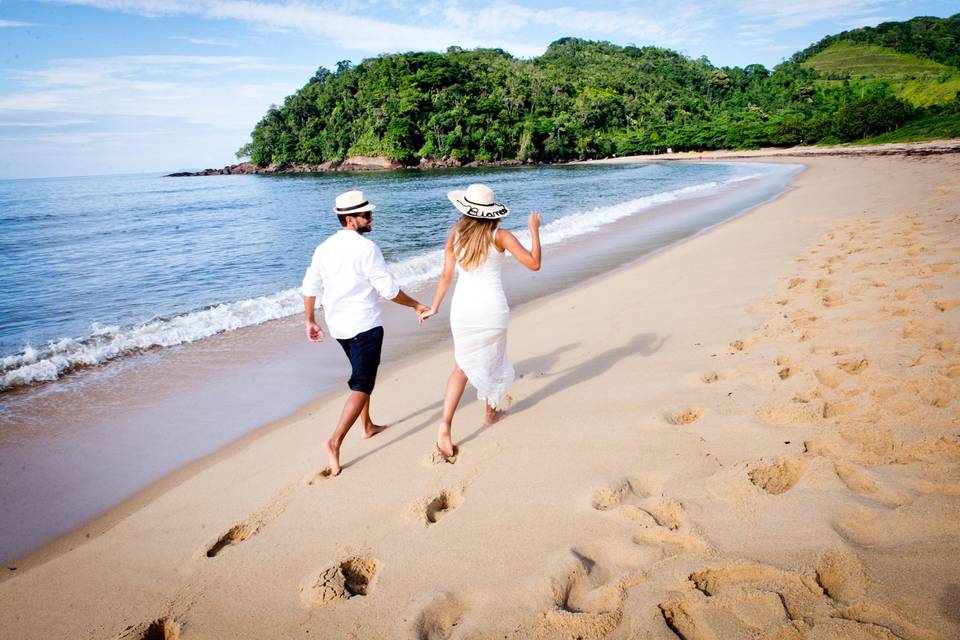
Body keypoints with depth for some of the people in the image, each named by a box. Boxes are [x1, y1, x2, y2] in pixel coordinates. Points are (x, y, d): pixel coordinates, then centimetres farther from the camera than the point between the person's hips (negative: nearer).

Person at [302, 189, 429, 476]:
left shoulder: (324, 247, 6)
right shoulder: (366, 248, -16)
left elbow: (309, 287, 8)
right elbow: (388, 290, -16)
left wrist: (310, 321, 19)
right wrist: (416, 305, -3)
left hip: (338, 325, 8)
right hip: (364, 325, -8)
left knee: (362, 374, 25)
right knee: (362, 385, -3)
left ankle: (368, 426, 35)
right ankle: (335, 441, -13)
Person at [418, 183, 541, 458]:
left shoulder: (455, 235, -1)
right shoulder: (499, 236, -7)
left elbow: (446, 276, 1)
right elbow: (534, 264, -9)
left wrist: (434, 308, 11)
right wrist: (534, 230, 2)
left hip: (462, 307, 2)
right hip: (492, 307, -2)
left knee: (462, 366, 11)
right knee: (493, 360, 22)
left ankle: (446, 424, -6)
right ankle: (491, 412, 40)